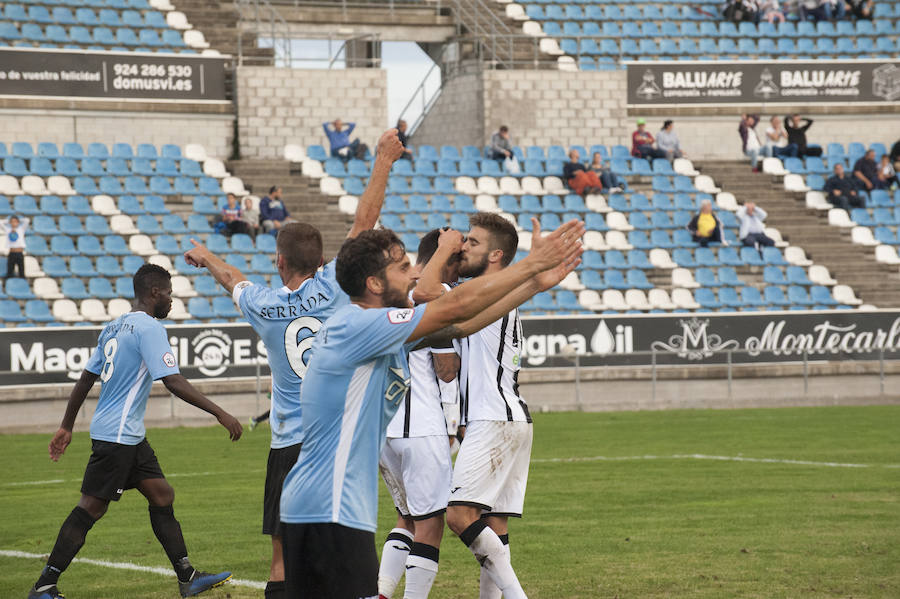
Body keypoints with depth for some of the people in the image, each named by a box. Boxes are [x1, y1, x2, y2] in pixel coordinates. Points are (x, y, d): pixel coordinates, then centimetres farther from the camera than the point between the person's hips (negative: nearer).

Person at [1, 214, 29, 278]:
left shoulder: (21, 229, 6)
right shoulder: (7, 230, 9)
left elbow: (27, 220, -2)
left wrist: (20, 220, 14)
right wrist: (8, 220, 16)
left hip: (20, 254, -1)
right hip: (11, 254, 1)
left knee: (22, 275, -1)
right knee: (9, 275, -1)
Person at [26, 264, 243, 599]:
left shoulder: (114, 327, 14)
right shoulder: (150, 328, -14)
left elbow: (86, 379, 18)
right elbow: (173, 382, -22)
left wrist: (67, 427, 24)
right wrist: (220, 413, -19)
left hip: (129, 436, 10)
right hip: (117, 435, -10)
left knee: (162, 496, 10)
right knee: (91, 508, -7)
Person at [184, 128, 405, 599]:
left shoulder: (262, 307, 2)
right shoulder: (332, 288, -4)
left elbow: (232, 278, 25)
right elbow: (363, 222, 0)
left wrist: (206, 258, 47)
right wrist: (383, 161, 7)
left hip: (289, 445, 0)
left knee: (285, 556, 2)